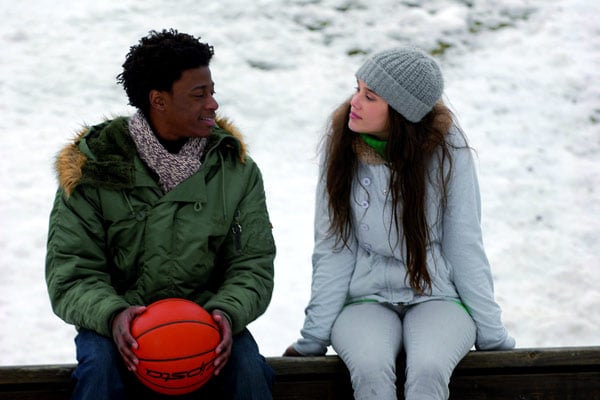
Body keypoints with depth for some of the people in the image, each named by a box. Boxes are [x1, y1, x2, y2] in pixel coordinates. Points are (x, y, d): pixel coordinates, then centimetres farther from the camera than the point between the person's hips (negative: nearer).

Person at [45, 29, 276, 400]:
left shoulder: (235, 167, 3)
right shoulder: (93, 167, -4)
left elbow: (253, 263, 1)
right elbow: (71, 274, -7)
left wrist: (228, 312, -21)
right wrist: (111, 314, -29)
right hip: (119, 322, -1)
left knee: (248, 368, -27)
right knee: (100, 366, -32)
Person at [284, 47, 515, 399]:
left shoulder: (447, 148, -6)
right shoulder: (342, 145, -2)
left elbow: (464, 246, -2)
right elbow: (332, 250, -1)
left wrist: (493, 336, -2)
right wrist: (314, 337, -5)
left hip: (435, 295, -1)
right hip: (366, 300, 1)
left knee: (428, 370, -33)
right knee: (370, 369, -32)